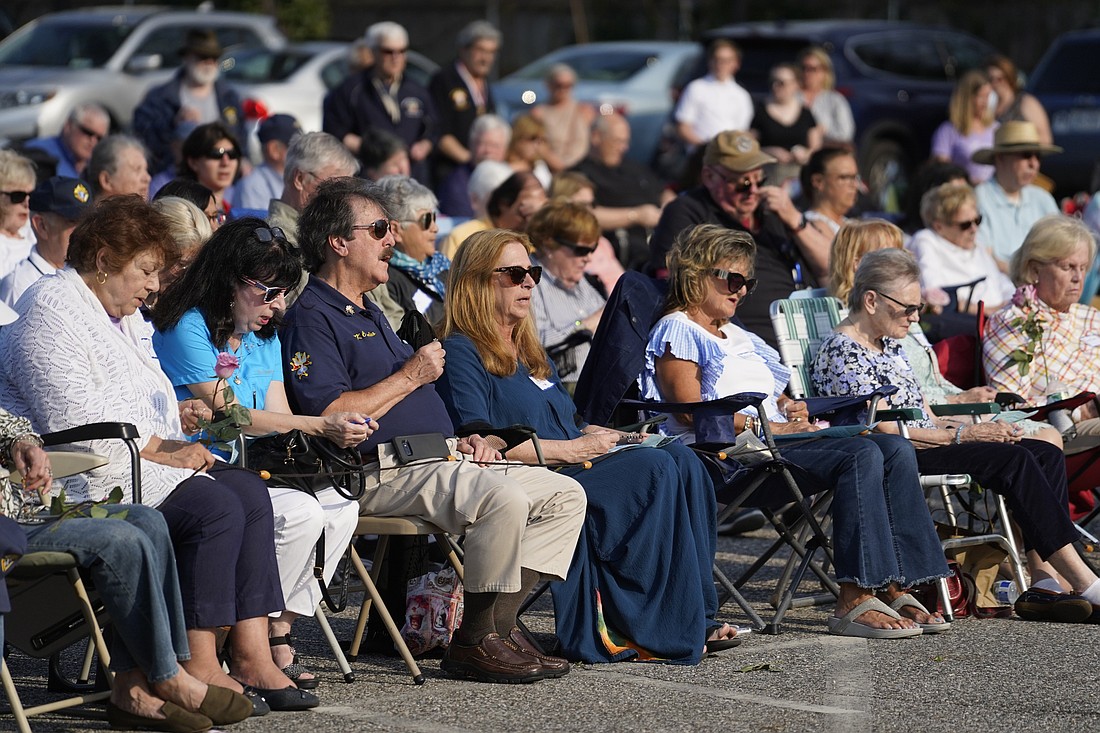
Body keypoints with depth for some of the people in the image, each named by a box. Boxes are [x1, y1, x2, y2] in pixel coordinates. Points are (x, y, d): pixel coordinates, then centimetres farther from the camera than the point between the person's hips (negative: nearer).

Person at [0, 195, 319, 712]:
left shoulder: (125, 315, 20)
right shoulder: (51, 312, -12)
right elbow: (74, 419, -21)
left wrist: (178, 416, 8)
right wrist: (162, 449, -18)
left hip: (141, 458, 10)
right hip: (85, 479, -10)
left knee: (250, 491, -10)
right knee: (215, 505, -25)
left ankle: (251, 656, -17)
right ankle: (199, 667, -22)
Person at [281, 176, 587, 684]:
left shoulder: (369, 315, 27)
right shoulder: (312, 318, -6)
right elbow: (328, 414, -19)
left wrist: (459, 440, 12)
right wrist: (409, 377, -10)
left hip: (437, 462, 10)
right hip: (382, 473, -10)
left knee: (565, 495, 1)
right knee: (503, 498, -32)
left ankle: (499, 624, -7)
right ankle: (476, 642, -20)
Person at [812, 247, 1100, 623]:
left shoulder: (887, 345, 21)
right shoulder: (843, 351, -10)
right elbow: (885, 429, -16)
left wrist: (981, 426, 3)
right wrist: (963, 434, -15)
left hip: (924, 447, 10)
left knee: (1047, 454, -8)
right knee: (1014, 459, -25)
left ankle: (1045, 580, -20)